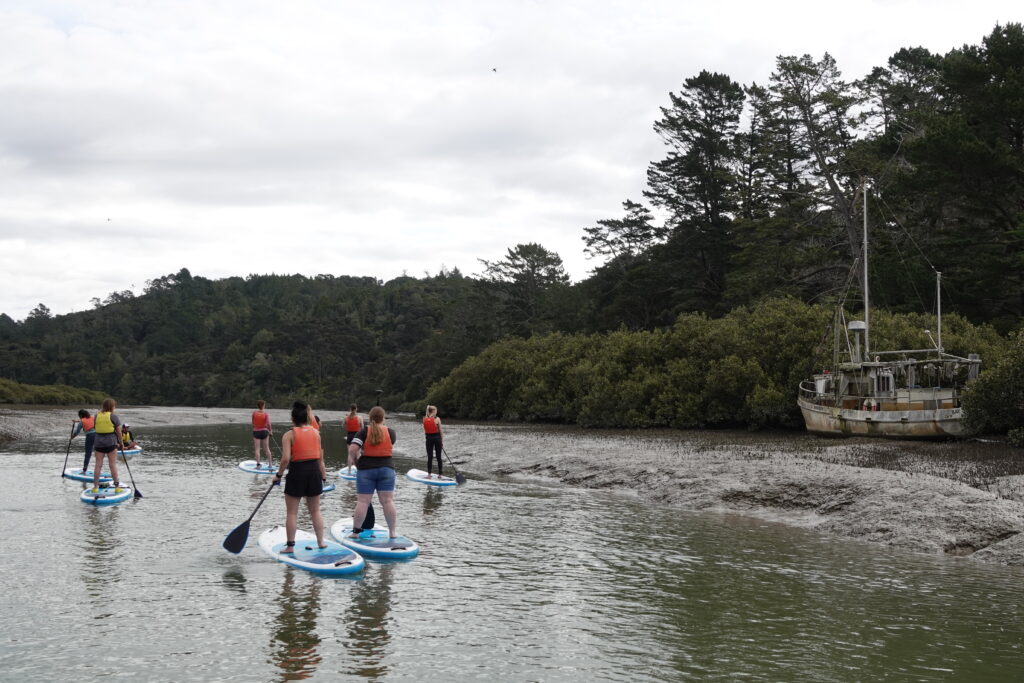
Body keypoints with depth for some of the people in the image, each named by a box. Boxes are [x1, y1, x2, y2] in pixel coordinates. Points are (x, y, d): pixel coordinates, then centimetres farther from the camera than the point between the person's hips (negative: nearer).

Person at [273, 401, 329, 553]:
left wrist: (278, 475, -5)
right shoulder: (316, 432, 5)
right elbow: (320, 456, 6)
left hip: (297, 472, -4)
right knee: (315, 511, 16)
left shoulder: (289, 435, -9)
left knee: (291, 512, 5)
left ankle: (290, 545, 6)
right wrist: (323, 475, 14)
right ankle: (321, 541, 17)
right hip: (314, 472, 4)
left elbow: (286, 459, -18)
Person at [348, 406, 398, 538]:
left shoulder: (364, 432, -7)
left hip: (366, 469, -1)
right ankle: (392, 531, 5)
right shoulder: (390, 432, -1)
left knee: (362, 501, 1)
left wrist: (354, 459, 2)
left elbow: (352, 449, -15)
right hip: (386, 469, 1)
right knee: (388, 501, 2)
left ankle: (356, 531, 5)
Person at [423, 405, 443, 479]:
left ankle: (429, 474, 3)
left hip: (429, 438, 2)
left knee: (429, 457, 6)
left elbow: (425, 431, 6)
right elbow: (440, 431, -3)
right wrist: (442, 442, 5)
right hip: (437, 438, -2)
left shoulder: (425, 419, 0)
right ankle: (440, 474, 11)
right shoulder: (437, 419, -8)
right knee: (439, 457, 7)